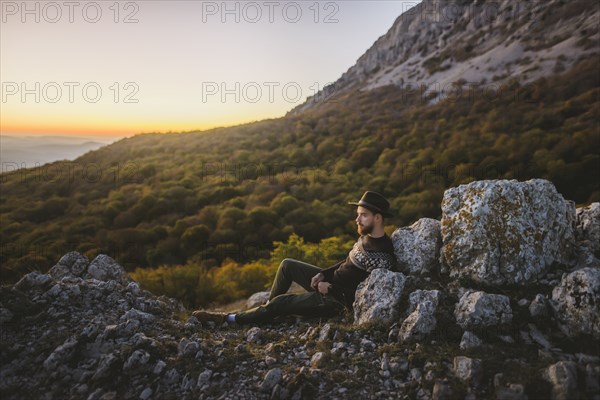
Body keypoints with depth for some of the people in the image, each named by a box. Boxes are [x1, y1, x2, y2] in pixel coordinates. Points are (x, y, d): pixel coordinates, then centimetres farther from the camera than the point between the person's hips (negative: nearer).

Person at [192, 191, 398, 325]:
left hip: (337, 300, -9)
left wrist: (330, 288, -17)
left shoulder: (382, 257, -26)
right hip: (330, 283, 9)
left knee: (281, 302, -13)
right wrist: (323, 275, 1)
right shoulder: (366, 237, 3)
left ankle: (229, 319, 2)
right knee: (287, 265, 8)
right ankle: (267, 308, 20)